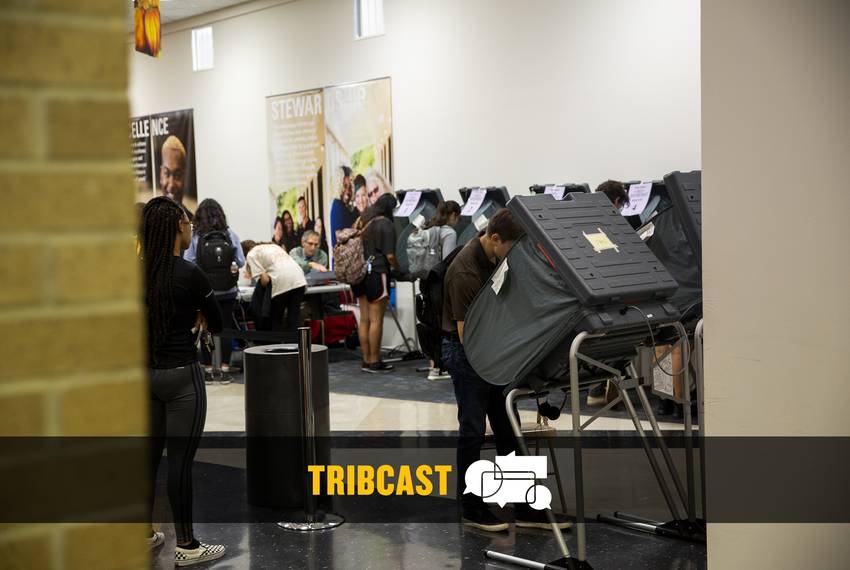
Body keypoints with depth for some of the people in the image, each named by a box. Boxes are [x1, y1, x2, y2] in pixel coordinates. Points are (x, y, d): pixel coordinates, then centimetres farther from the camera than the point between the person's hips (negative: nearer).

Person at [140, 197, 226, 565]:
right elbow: (216, 325, -2)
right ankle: (186, 547, 7)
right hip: (180, 375, -7)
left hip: (146, 372, 7)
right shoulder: (189, 273, -15)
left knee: (150, 454, 15)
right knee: (180, 460, -1)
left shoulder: (141, 272, 3)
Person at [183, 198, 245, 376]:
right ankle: (225, 363, 11)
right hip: (227, 290, 1)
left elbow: (188, 263, -8)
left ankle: (208, 365, 10)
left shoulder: (195, 236, -7)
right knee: (226, 326, 10)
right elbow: (241, 262, 0)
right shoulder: (230, 234, -3)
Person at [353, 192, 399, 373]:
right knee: (376, 320, -2)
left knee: (364, 319, 11)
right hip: (376, 273, -7)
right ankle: (374, 362, 1)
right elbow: (390, 255, -13)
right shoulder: (386, 225, -10)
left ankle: (366, 360, 15)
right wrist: (398, 269, 4)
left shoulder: (362, 220, 12)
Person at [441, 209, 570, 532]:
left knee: (509, 431, 9)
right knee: (473, 431, 0)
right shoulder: (465, 272, -26)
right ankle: (471, 510, 12)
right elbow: (467, 335, -25)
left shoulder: (501, 259, 0)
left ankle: (525, 509, 15)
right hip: (466, 352, -8)